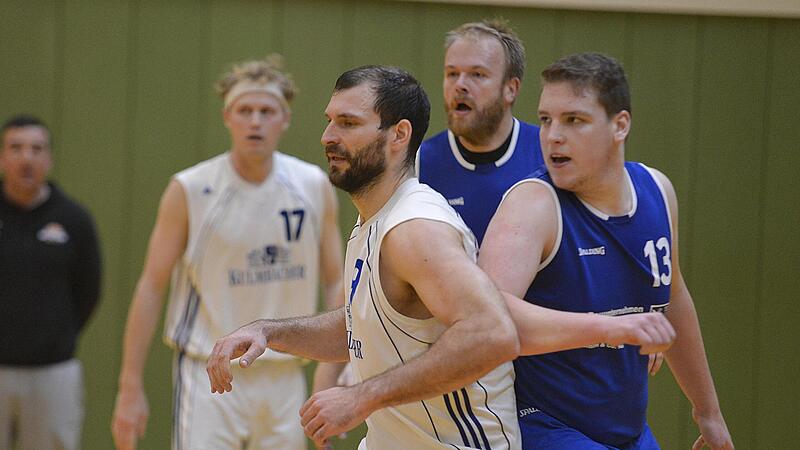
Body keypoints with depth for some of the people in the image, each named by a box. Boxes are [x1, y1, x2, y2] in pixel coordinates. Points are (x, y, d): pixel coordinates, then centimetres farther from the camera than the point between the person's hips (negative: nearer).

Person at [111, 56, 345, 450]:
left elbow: (335, 284, 7)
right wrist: (130, 387, -7)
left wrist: (332, 378, 0)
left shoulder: (314, 188, 2)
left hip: (284, 377, 3)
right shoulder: (189, 191, -6)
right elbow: (151, 287, -4)